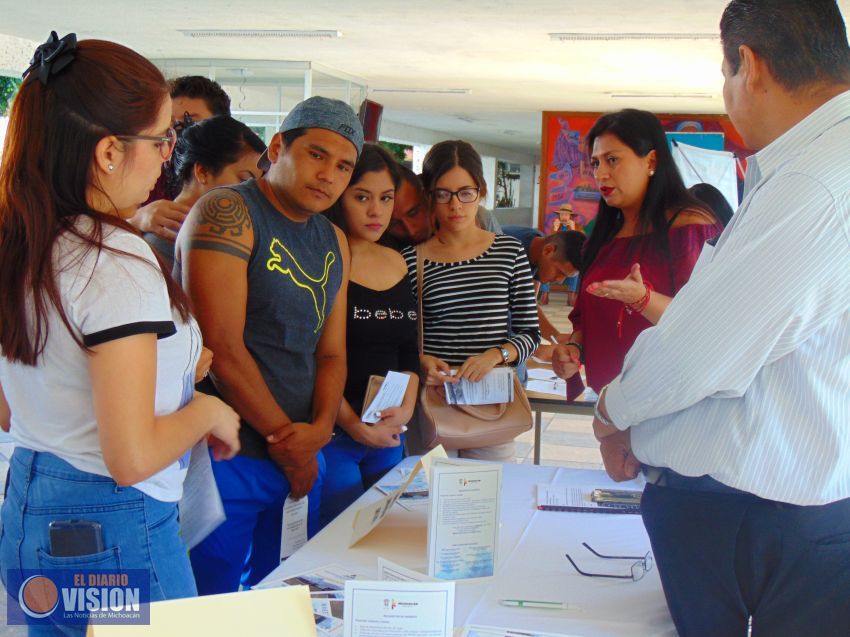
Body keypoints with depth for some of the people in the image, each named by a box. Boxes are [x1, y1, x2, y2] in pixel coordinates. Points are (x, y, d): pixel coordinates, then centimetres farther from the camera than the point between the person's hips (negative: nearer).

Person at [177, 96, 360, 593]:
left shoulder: (335, 242, 13)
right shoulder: (227, 213, -11)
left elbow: (332, 353, 12)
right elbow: (223, 349, -18)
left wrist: (320, 429, -8)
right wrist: (288, 443, -11)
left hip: (301, 459, 7)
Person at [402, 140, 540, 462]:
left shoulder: (509, 251, 5)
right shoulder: (412, 260, 1)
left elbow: (530, 333, 6)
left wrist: (495, 355, -12)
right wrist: (421, 360, -15)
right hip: (431, 397, -1)